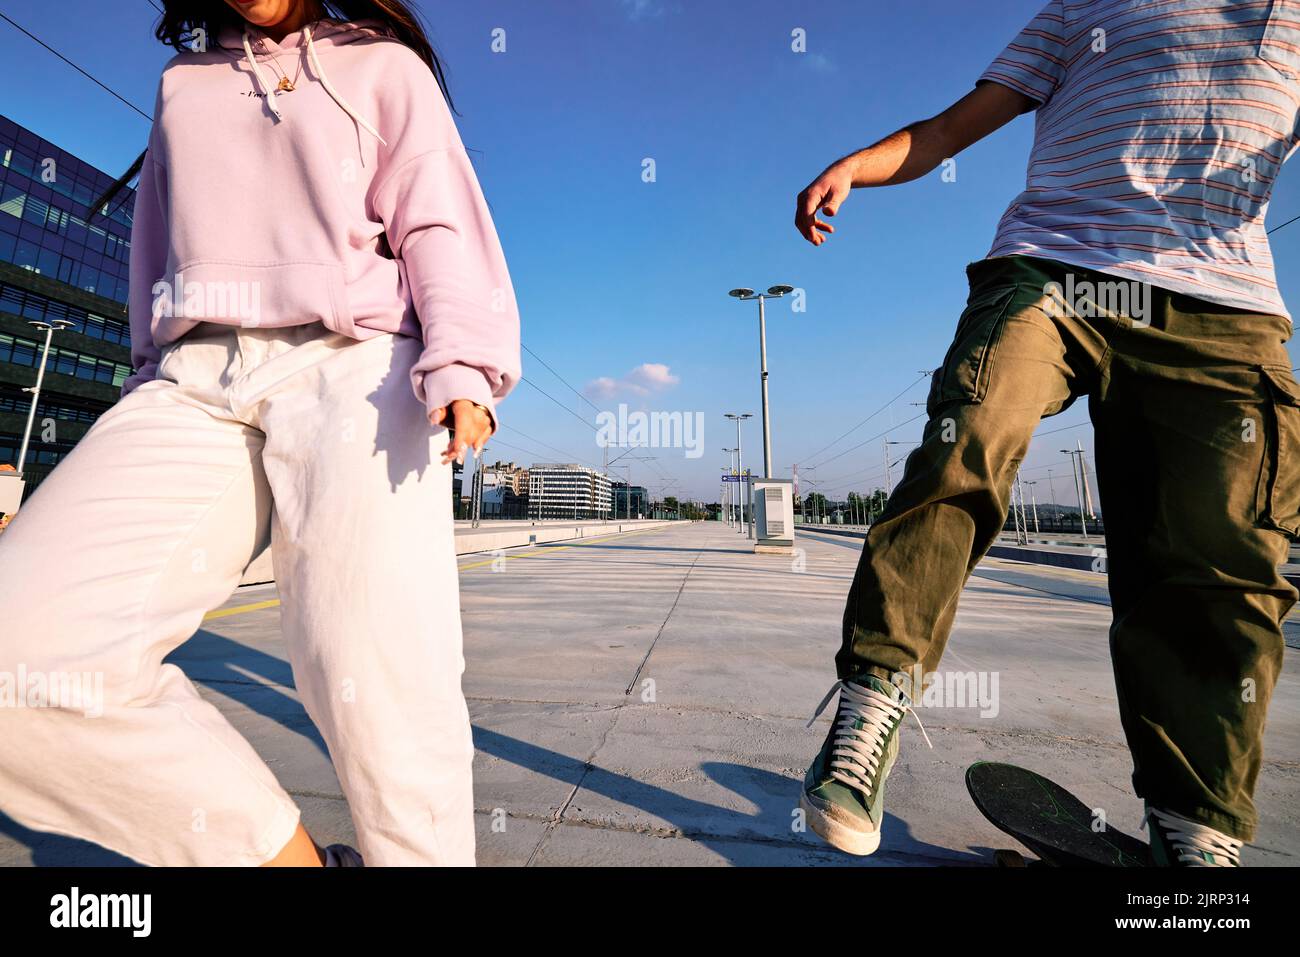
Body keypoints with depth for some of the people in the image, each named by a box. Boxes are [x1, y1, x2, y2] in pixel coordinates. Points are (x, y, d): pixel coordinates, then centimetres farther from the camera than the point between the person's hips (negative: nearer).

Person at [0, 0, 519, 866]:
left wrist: (461, 365, -15)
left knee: (374, 682, -20)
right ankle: (280, 852, -3)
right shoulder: (184, 80, 32)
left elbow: (440, 222, 3)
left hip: (353, 367, -4)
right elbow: (159, 249, 33)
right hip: (198, 380, 5)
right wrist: (158, 385, 27)